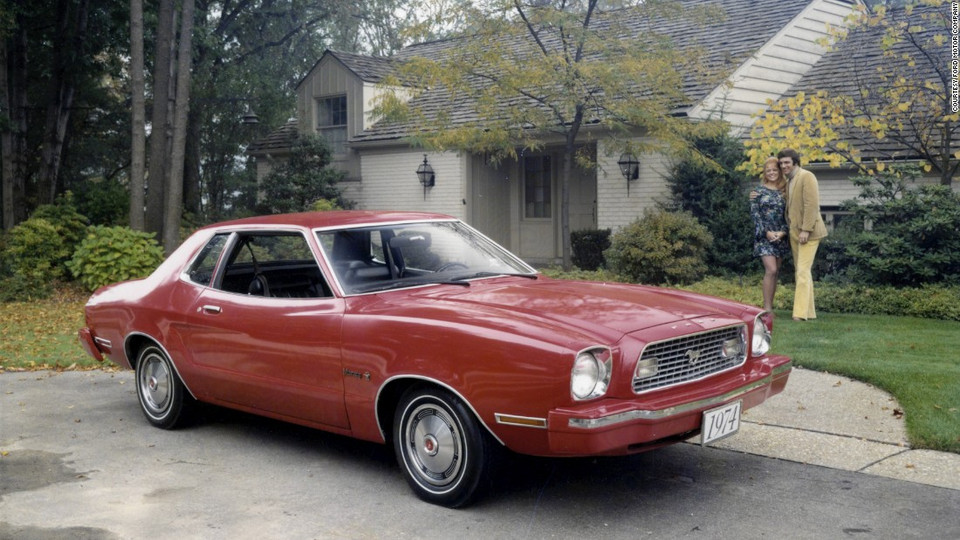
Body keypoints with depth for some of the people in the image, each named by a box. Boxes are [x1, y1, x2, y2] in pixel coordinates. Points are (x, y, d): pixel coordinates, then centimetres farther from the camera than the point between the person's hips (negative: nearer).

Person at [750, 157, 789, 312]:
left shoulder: (784, 192, 9)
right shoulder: (759, 191, 1)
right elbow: (754, 213, -4)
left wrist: (782, 232, -11)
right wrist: (766, 232, -14)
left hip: (780, 236, 4)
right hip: (764, 236, -4)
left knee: (775, 272, 5)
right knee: (771, 270, -16)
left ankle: (770, 306, 11)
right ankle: (767, 308, -11)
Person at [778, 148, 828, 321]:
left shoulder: (807, 177, -11)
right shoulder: (789, 181, 18)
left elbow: (812, 205, -18)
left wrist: (805, 230, -22)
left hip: (807, 232, -10)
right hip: (794, 232, 10)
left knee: (803, 270, -13)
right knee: (801, 271, 11)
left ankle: (801, 312, -16)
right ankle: (809, 312, 16)